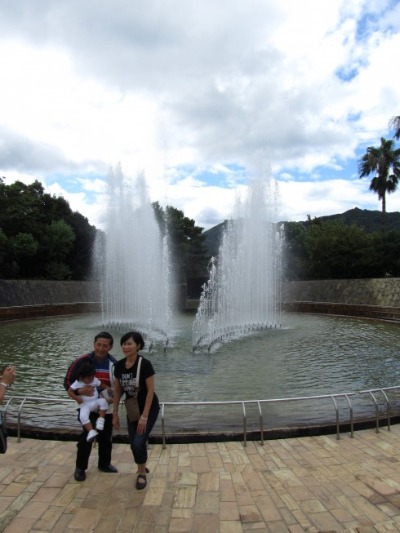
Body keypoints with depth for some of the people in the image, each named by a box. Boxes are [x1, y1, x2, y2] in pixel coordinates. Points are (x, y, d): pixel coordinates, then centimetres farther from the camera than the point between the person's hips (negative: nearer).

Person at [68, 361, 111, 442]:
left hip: (95, 402, 2)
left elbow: (101, 385, 16)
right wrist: (76, 398, -20)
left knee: (103, 401, -30)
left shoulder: (95, 380, 1)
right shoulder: (77, 383, -8)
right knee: (83, 417, -30)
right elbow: (70, 391, -5)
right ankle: (91, 431, -25)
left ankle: (101, 419, -16)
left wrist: (107, 388, -4)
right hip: (85, 405, -2)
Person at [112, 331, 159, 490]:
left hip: (149, 408, -5)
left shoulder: (145, 364, -25)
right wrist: (115, 414, 4)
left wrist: (144, 416, -20)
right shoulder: (119, 365, -9)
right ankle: (142, 468, 38)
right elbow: (117, 390, 2)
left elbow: (150, 391, -21)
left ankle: (142, 474, 15)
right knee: (133, 443, 9)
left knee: (139, 442, -12)